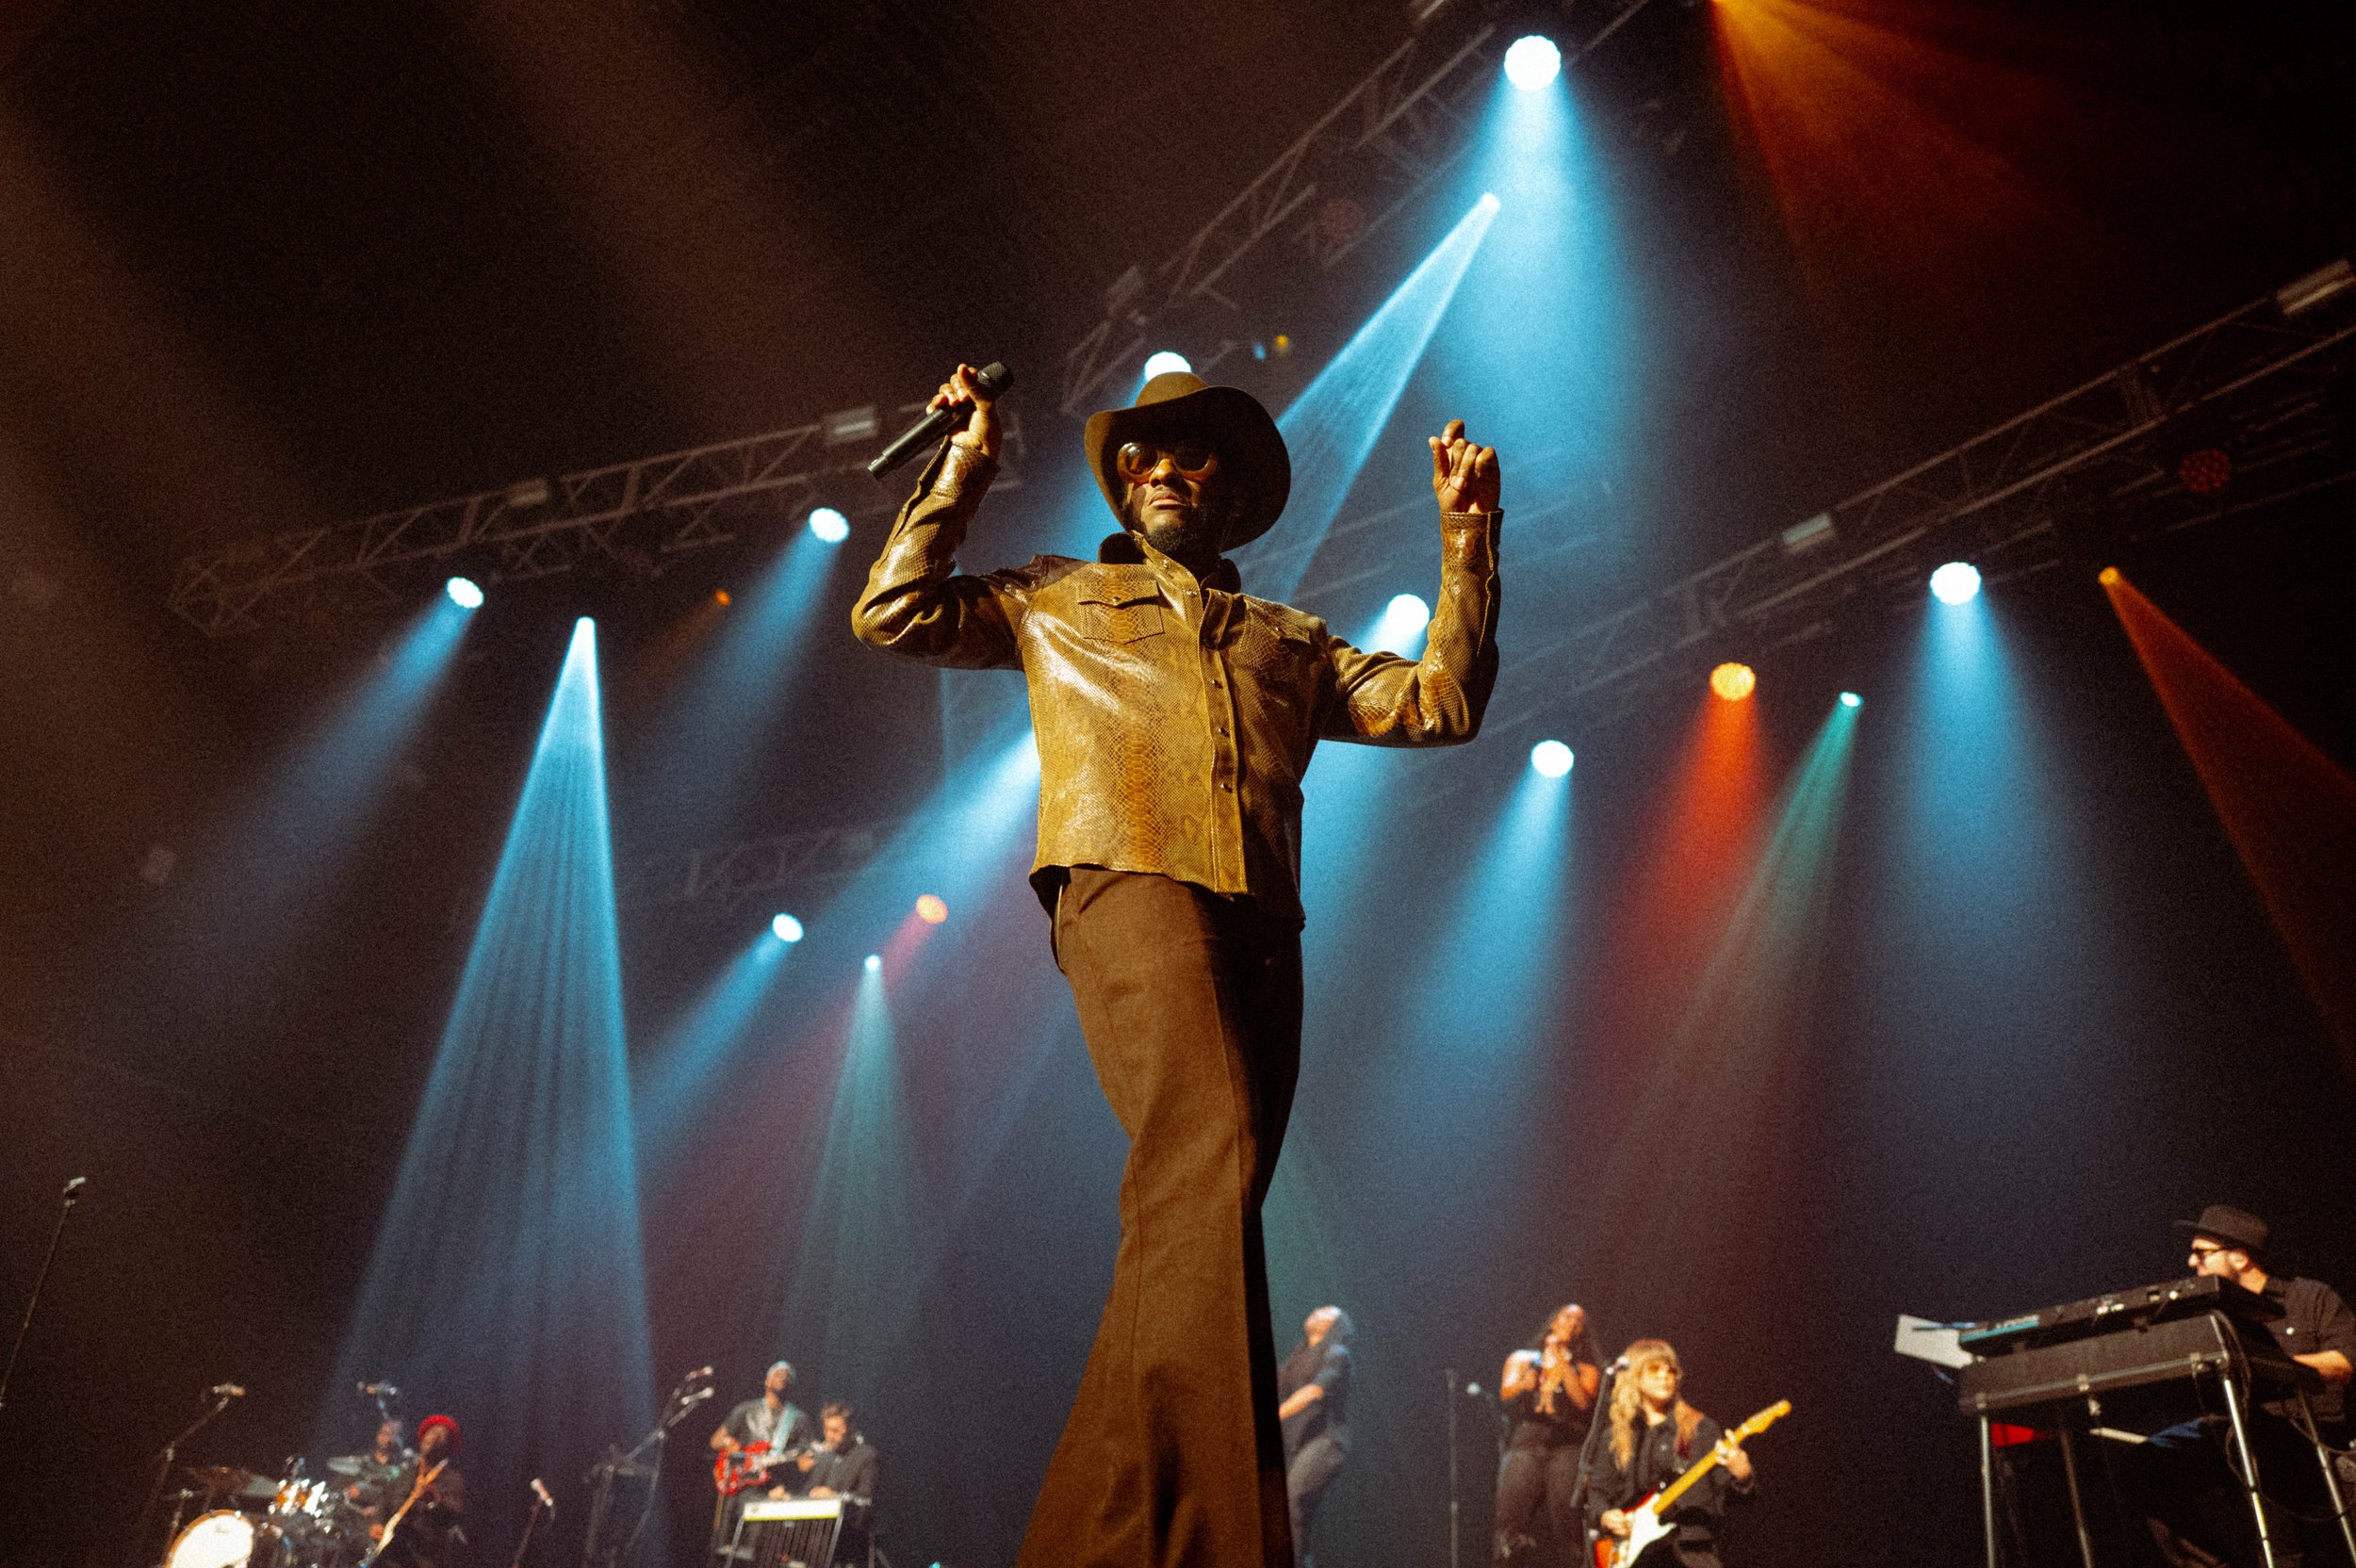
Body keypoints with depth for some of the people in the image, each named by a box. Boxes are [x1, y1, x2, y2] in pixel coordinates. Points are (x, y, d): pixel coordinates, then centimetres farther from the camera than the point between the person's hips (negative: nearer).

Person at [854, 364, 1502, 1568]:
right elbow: (892, 613, 19)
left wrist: (1466, 535, 22)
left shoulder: (1287, 639, 32)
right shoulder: (1057, 598, 28)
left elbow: (1441, 702, 25)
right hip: (1128, 883, -4)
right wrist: (963, 467, 20)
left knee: (1189, 1210, -2)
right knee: (1208, 1164, -28)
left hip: (1262, 926, 4)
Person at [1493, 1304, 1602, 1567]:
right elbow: (1505, 1392, 4)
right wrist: (1527, 1382, -15)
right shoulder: (1522, 1358, 19)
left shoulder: (1585, 1368, 18)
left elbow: (1584, 1401, 0)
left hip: (1567, 1446, 0)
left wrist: (1562, 1364, -1)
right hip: (1525, 1442, 0)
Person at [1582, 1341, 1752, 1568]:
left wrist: (1740, 1474, -22)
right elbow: (1596, 1489, 18)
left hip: (1689, 1538, -1)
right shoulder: (1616, 1438, 15)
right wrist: (1605, 1517, -3)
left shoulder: (1700, 1428, 8)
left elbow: (1726, 1486, 1)